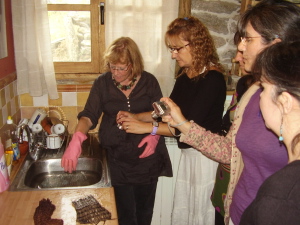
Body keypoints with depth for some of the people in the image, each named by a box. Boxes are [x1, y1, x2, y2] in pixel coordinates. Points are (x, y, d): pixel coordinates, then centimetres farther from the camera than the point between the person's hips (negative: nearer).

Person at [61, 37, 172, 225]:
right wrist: (77, 138, -29)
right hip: (118, 158, -1)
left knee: (145, 210, 17)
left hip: (146, 156, 1)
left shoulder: (149, 81, -4)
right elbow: (89, 115, -10)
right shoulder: (102, 83, -4)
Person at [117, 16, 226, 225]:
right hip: (188, 152, 8)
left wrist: (146, 127, -21)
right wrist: (136, 117, -2)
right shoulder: (185, 74, 3)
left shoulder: (212, 79, -21)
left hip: (205, 155, -8)